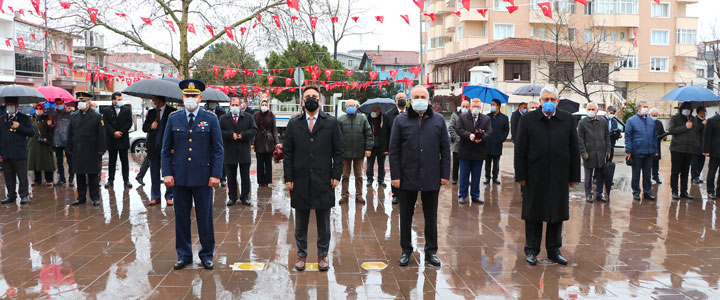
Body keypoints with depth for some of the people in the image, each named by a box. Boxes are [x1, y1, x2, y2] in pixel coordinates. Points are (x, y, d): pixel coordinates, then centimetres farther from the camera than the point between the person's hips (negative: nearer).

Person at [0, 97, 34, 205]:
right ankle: (11, 195, 18)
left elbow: (31, 133, -2)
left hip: (19, 153, -3)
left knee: (22, 176, -2)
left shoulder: (24, 118, 5)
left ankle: (24, 196, 4)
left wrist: (19, 127, -15)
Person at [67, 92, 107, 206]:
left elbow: (102, 135, -4)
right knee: (79, 175, 9)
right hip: (77, 152, 4)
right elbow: (70, 134, 14)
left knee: (93, 175, 1)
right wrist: (70, 149, 9)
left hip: (92, 152, -4)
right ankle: (81, 197, 18)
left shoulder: (97, 116, -2)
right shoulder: (73, 116, 11)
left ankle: (95, 197, 9)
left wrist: (101, 150, -8)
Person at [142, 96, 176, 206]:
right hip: (154, 147, 4)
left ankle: (169, 197, 11)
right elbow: (144, 127, 13)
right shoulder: (151, 112, 11)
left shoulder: (172, 112, -3)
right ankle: (155, 197, 18)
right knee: (154, 173, 9)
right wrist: (150, 127, -10)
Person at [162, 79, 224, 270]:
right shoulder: (173, 119, 7)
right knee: (181, 217, 8)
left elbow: (218, 150, 0)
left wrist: (216, 175, -8)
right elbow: (166, 149, 8)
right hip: (179, 176, 2)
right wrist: (167, 173, -1)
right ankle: (184, 255, 20)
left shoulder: (211, 120, 2)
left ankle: (207, 255, 17)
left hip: (203, 176, -2)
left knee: (205, 217, 4)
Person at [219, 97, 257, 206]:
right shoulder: (223, 118, 6)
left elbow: (254, 130, -1)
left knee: (245, 177, 5)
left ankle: (245, 197, 14)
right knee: (231, 177, 6)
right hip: (230, 152, 0)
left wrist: (243, 135, -13)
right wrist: (231, 135, -15)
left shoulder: (248, 117, 7)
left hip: (244, 152, 0)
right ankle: (232, 197, 16)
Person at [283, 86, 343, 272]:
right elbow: (287, 152, 5)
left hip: (323, 181, -1)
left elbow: (338, 151, 3)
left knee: (323, 222, 8)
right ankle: (301, 255, 23)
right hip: (300, 181, 1)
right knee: (301, 222, 10)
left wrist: (336, 175, -4)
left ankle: (322, 256, 21)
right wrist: (288, 178, -2)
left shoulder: (331, 123, 4)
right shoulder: (293, 124, 7)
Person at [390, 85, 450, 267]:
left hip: (431, 178, 1)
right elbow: (394, 150, -1)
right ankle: (406, 251, 24)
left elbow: (445, 149, 6)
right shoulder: (401, 120, 0)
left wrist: (445, 174, 0)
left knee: (431, 217, 11)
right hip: (407, 177, -1)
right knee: (406, 217, 10)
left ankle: (431, 251, 24)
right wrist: (395, 175, -6)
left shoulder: (438, 120, 4)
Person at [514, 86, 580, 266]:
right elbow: (520, 150, -1)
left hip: (559, 178, 2)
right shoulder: (528, 120, -1)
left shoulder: (568, 120, 5)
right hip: (535, 177, -2)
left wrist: (574, 176, 4)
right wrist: (521, 175, -5)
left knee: (557, 214, 10)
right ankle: (531, 250, 18)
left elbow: (574, 150, 7)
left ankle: (554, 250, 24)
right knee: (533, 214, 6)